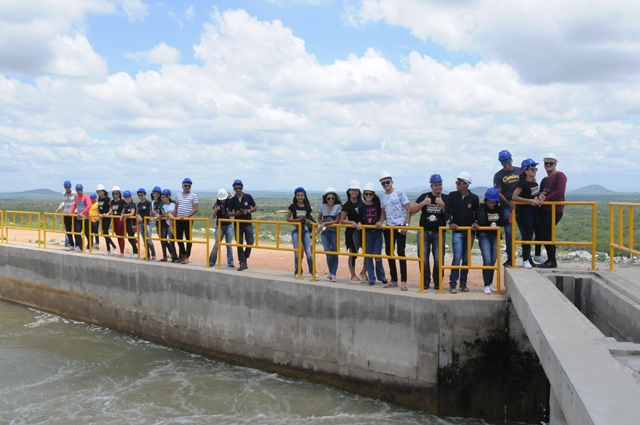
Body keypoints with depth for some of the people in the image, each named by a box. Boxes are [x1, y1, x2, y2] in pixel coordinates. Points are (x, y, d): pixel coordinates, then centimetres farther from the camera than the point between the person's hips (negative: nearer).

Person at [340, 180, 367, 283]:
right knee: (353, 253, 0)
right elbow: (342, 220, -5)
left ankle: (363, 273, 19)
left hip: (362, 230, 5)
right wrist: (352, 222, -18)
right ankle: (353, 276, 12)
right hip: (352, 231, -5)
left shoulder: (361, 203, 10)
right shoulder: (347, 205, -4)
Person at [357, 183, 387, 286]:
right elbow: (360, 219, 3)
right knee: (368, 256, 3)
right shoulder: (361, 206, 0)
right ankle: (371, 278, 11)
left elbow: (382, 215, 4)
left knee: (377, 255, -2)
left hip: (377, 232, 0)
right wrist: (359, 223, -17)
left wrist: (380, 222, -14)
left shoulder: (377, 204, 0)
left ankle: (381, 276, 18)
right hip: (367, 233, 0)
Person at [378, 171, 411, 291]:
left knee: (401, 252, -8)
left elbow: (408, 209, -6)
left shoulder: (399, 193, -5)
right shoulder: (382, 197, 11)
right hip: (389, 227, 6)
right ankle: (393, 280, 18)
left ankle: (403, 281, -7)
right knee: (389, 252, 8)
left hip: (400, 226, -6)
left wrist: (406, 225, -15)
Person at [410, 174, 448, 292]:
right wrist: (423, 203, -13)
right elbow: (412, 210, 1)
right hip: (424, 232, 1)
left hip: (439, 233, -1)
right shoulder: (424, 197, 7)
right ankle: (425, 281, 10)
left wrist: (442, 204, -17)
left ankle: (438, 282, 9)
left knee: (439, 259, -3)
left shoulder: (446, 198, 5)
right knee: (423, 258, -1)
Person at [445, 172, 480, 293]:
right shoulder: (452, 195, -2)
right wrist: (451, 222, -13)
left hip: (470, 232, 2)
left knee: (466, 259, 8)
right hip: (457, 231, -1)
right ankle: (453, 284, -6)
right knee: (457, 258, -12)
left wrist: (476, 223, -10)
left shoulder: (474, 198, -2)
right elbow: (447, 211, 1)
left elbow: (477, 213, 7)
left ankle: (463, 283, 19)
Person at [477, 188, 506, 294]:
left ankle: (490, 283, 21)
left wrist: (495, 223, -17)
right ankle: (486, 285, -11)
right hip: (484, 235, -4)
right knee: (487, 260, -14)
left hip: (495, 236, 5)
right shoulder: (482, 207, -8)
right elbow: (481, 220, -25)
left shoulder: (498, 208, 5)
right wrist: (482, 206, -21)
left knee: (493, 261, 8)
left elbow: (502, 221, 3)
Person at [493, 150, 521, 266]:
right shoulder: (498, 175, 3)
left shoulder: (520, 171, 8)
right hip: (506, 207, -1)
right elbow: (498, 193, -2)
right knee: (509, 232, -2)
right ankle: (510, 257, 5)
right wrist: (508, 203, -16)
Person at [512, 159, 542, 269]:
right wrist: (530, 201, -20)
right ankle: (525, 260, 3)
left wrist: (539, 199, 2)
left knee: (540, 232, 9)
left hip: (535, 210, 7)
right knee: (527, 235, -6)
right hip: (524, 210, -7)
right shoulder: (523, 183, -15)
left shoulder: (534, 182, 7)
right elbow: (514, 197, -20)